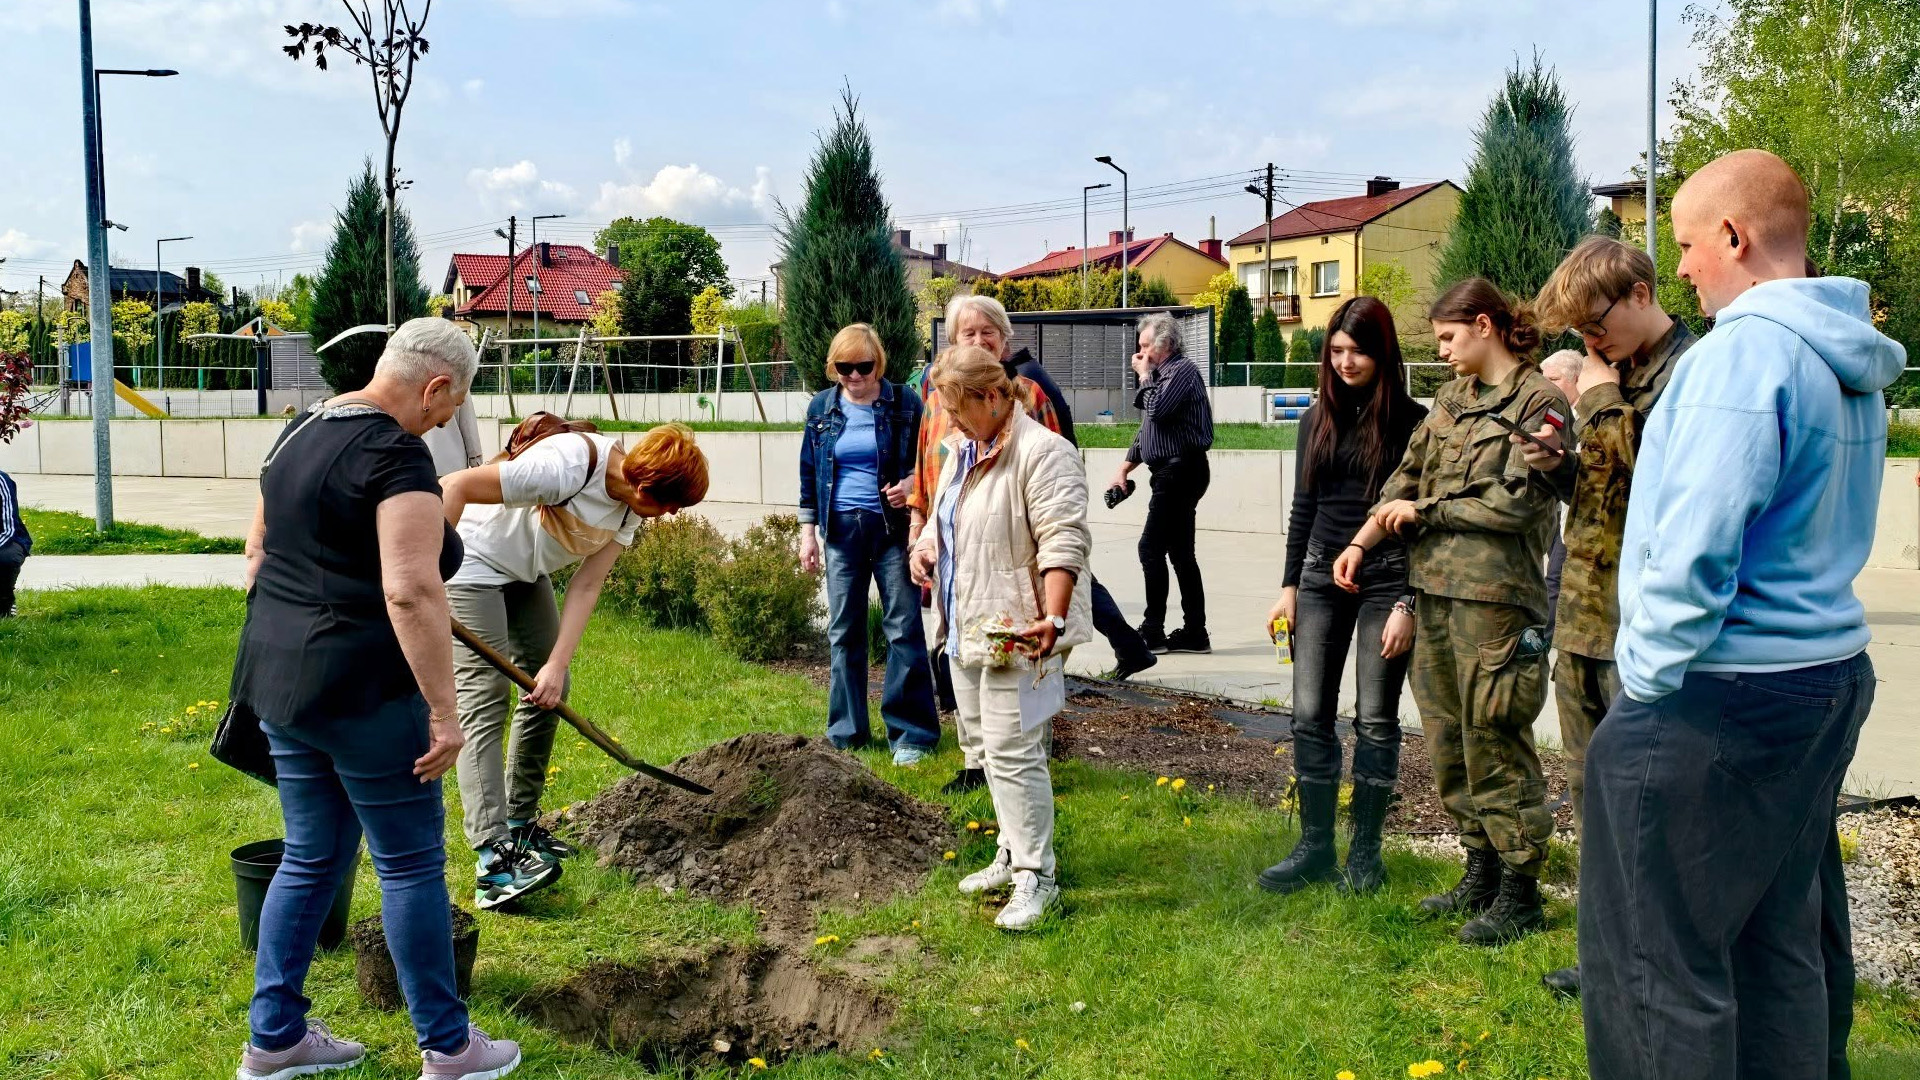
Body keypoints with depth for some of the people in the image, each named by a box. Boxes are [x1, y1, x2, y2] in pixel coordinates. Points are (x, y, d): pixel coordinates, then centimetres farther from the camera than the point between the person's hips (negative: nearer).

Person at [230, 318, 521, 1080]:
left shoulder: (299, 434, 11)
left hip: (280, 680, 9)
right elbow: (411, 593, -25)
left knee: (311, 856, 19)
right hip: (363, 693, -9)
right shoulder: (398, 455, -17)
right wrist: (444, 713, -21)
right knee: (412, 862, 4)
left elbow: (258, 557, 19)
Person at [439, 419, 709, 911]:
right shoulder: (564, 467, -34)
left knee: (549, 692, 9)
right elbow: (454, 486, -33)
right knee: (486, 699, -16)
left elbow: (587, 584, -11)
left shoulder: (630, 501, -9)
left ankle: (519, 824, 22)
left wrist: (557, 664, -18)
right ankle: (493, 861, -21)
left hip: (525, 574, 9)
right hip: (471, 562, -9)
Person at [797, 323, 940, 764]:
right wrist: (808, 532, 9)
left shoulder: (904, 404, -2)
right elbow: (808, 474, 12)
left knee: (904, 629, -2)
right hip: (841, 529, 3)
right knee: (843, 632, 8)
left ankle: (912, 733, 7)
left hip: (893, 528, -3)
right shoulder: (821, 408, 6)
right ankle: (846, 734, 19)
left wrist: (914, 483, -15)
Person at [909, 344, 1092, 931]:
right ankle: (1013, 853, 29)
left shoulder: (1042, 453, -16)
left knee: (1012, 750, -9)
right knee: (992, 746, 16)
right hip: (966, 628, 9)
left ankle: (1036, 876, 1)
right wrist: (925, 546, 5)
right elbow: (945, 517, 27)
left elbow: (1064, 542, -22)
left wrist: (1053, 619, -31)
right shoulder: (962, 450, 14)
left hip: (1015, 629, -9)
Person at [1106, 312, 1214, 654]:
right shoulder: (1162, 373, 20)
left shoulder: (1182, 370, -9)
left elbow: (1157, 410, -24)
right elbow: (1148, 426, 25)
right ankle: (1194, 633, 13)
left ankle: (1152, 632, -6)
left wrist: (1144, 375, -8)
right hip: (1173, 472, 10)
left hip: (1181, 469, -10)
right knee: (1180, 553, 10)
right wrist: (1124, 469, 21)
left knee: (1151, 548, -10)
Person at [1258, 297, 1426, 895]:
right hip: (1322, 576, 4)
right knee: (1311, 716, 3)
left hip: (1385, 578, -4)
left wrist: (1408, 603, -11)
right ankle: (1315, 848, 13)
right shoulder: (1318, 419, 9)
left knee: (1375, 720, 3)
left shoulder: (1410, 421, -5)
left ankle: (1365, 852, 15)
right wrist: (1289, 586, 8)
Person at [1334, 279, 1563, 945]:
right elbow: (1406, 479, 16)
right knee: (1448, 739, 14)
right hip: (1434, 588, 8)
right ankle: (1481, 873, 28)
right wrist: (1362, 542, 4)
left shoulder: (1539, 401, -7)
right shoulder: (1450, 399, 16)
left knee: (1494, 744, -3)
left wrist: (1424, 511, -8)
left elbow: (1516, 502, -14)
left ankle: (1520, 895, 10)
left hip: (1494, 595, -8)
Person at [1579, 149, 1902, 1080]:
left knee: (1660, 952, 1)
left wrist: (1648, 682, -15)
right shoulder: (1849, 359, 12)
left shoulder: (1741, 352, -18)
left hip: (1721, 694, -10)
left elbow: (1694, 547, -24)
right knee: (1787, 936, 19)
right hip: (1830, 672, 10)